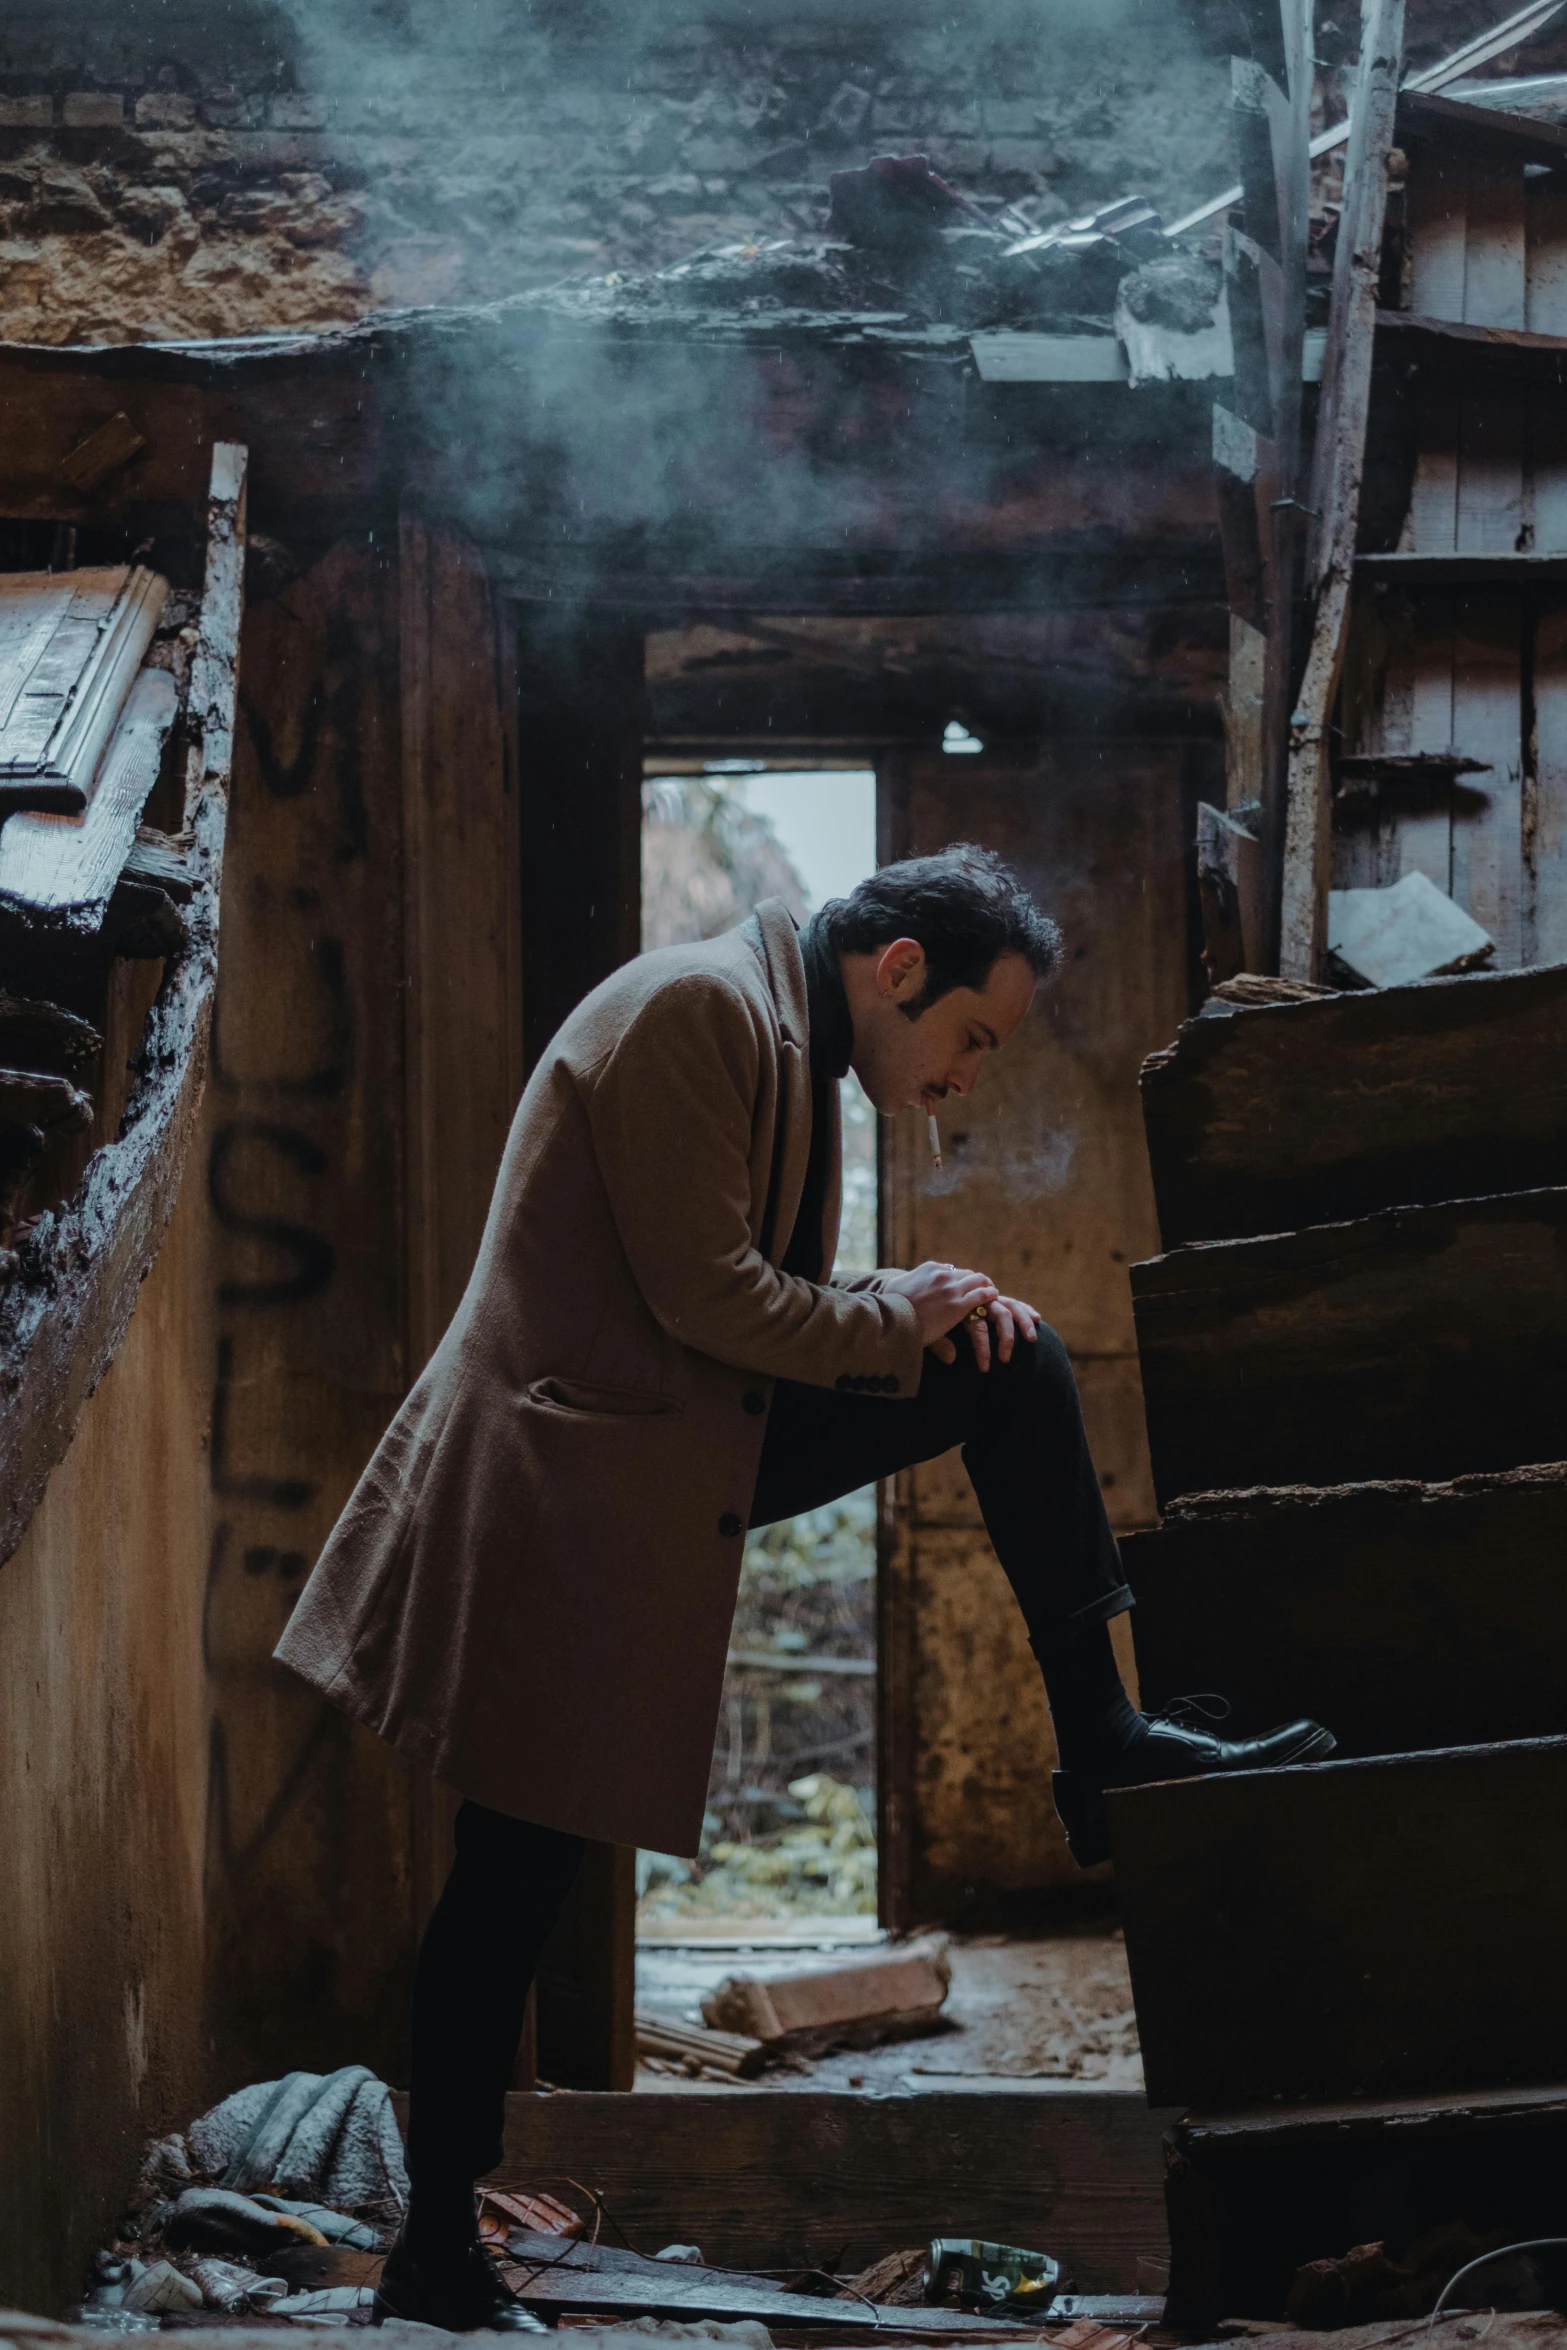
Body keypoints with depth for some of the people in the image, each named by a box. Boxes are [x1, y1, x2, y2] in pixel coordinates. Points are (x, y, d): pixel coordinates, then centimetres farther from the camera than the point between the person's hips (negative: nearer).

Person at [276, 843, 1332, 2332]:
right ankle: (435, 2262, 7)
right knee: (519, 1874, -3)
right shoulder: (697, 1008, -17)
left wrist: (928, 1306, -1)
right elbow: (700, 1292, -21)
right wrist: (900, 1318, -8)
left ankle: (1100, 1746, 5)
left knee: (1013, 1365, 5)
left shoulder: (796, 1051, 14)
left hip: (690, 1451, 9)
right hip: (568, 1477, -9)